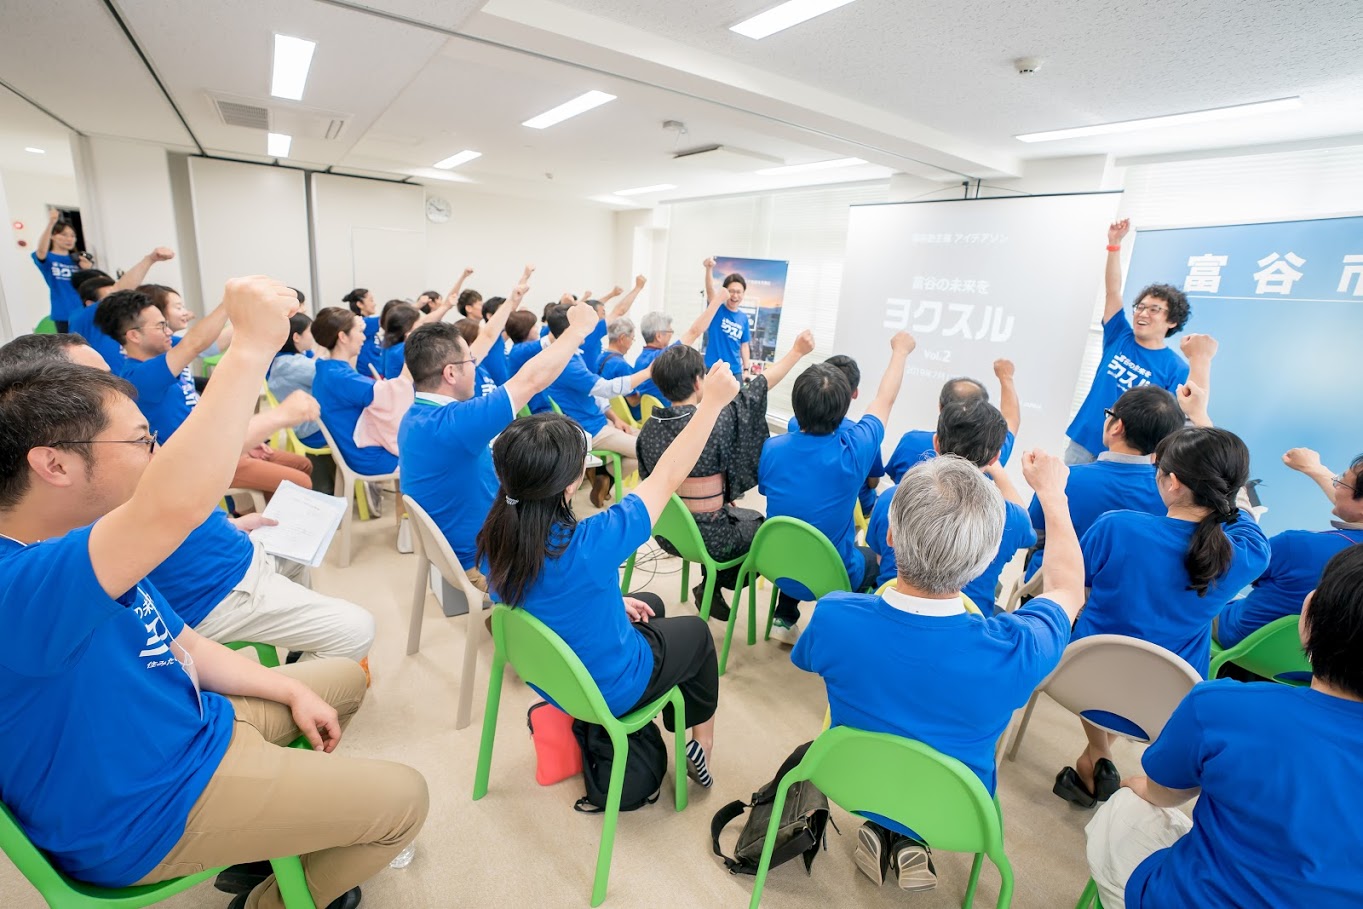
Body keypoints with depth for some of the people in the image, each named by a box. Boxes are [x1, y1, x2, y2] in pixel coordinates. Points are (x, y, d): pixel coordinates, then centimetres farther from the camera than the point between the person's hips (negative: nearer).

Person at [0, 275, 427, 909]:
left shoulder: (95, 547, 1)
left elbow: (185, 647, 7)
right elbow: (175, 507, -53)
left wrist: (293, 692, 1)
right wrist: (251, 347, -48)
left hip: (194, 724, 9)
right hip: (149, 812, -9)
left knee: (345, 677, 22)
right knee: (404, 799, -5)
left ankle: (274, 837, 32)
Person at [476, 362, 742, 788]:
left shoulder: (496, 538, -21)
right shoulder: (591, 543, -40)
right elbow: (667, 476, -27)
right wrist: (713, 401, -18)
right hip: (608, 688, -5)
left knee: (652, 606, 28)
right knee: (696, 630, 22)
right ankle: (701, 738, 43)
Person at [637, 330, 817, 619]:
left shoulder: (650, 427, -6)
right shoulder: (715, 421, -23)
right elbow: (757, 389, -11)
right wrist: (797, 352, 3)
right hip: (706, 537, -6)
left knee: (742, 515, 32)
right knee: (761, 526, 25)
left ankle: (711, 582, 29)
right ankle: (714, 585, 22)